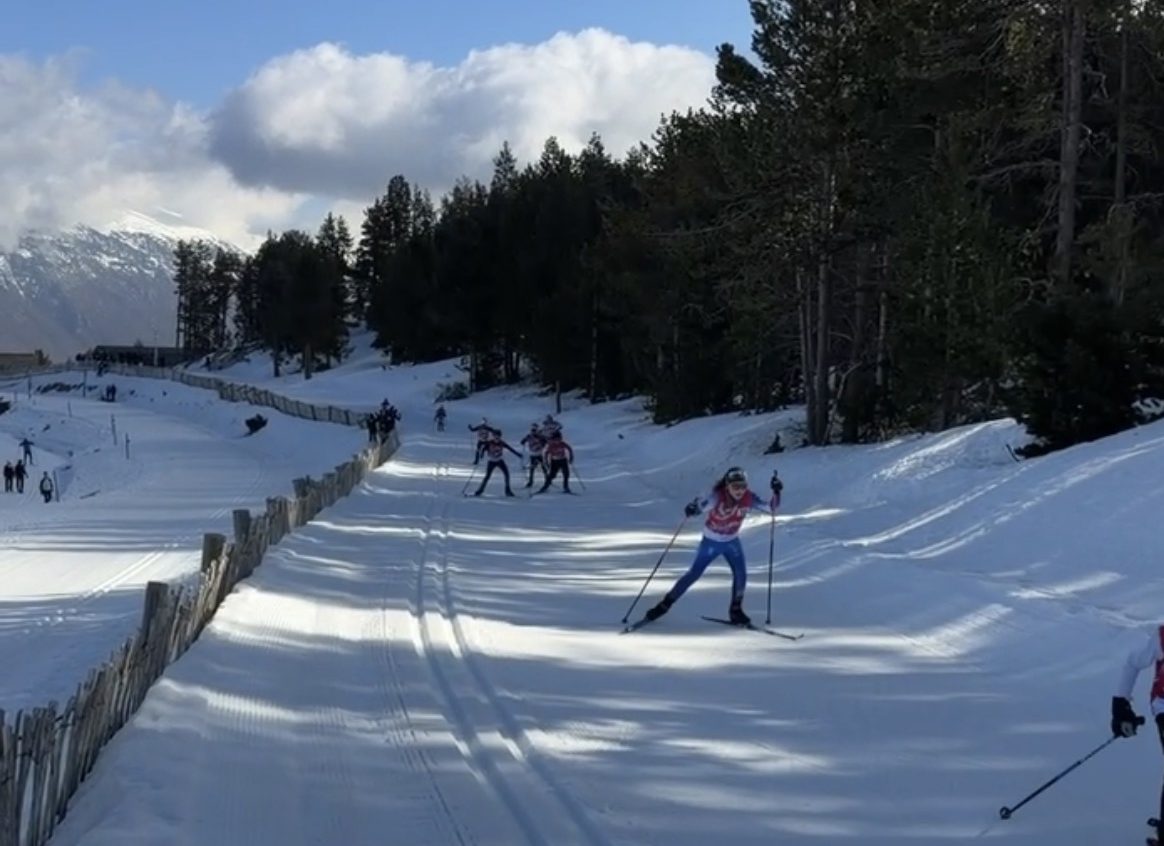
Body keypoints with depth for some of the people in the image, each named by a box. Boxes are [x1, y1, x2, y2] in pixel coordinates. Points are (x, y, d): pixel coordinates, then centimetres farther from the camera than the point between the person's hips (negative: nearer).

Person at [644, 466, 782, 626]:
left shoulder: (749, 498, -19)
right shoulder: (718, 496, -29)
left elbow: (770, 508, -13)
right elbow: (702, 503, -38)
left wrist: (776, 492, -30)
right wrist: (693, 507, -61)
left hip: (732, 541, 3)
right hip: (711, 541, -3)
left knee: (741, 574, -13)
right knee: (694, 574, 1)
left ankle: (735, 610, 9)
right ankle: (666, 603, 16)